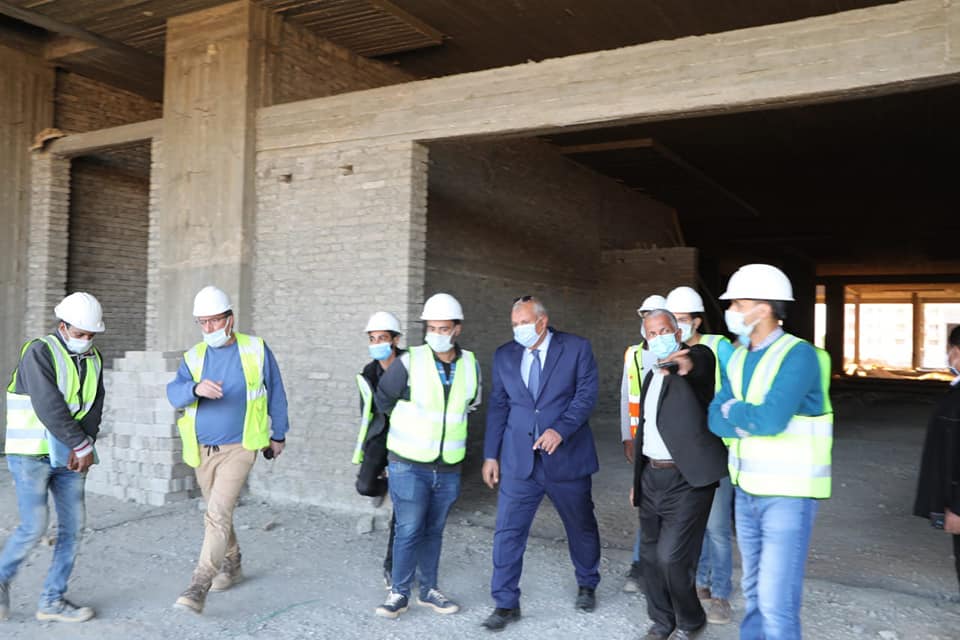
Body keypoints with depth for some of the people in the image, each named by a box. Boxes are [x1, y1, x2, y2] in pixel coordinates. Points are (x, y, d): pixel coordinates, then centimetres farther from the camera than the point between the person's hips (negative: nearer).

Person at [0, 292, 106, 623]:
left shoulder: (92, 360, 7)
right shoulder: (39, 352, -13)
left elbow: (94, 409, 3)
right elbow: (48, 406, -21)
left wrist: (83, 446, -12)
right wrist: (82, 445, -17)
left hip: (67, 456, 6)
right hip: (31, 454, -6)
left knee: (72, 526, 3)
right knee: (34, 526, -9)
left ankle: (52, 600, 13)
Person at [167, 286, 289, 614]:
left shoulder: (255, 350, -5)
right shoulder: (194, 356, 1)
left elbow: (276, 393, 5)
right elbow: (174, 393, -15)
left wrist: (279, 434, 11)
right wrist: (196, 388, -37)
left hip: (238, 448, -4)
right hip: (203, 451, 4)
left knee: (218, 515, -16)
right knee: (218, 513, 19)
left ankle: (199, 587, -13)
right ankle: (231, 566, 40)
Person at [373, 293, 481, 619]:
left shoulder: (470, 365, 0)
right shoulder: (409, 362, -13)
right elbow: (383, 400, 3)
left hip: (448, 467, 4)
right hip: (409, 465, -4)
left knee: (433, 531, 14)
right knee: (409, 530, -1)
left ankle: (428, 590, 27)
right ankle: (399, 593, 15)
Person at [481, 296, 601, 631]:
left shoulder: (577, 347, -4)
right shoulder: (504, 355, 4)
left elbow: (586, 394, -10)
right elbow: (498, 407, 8)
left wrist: (560, 429, -24)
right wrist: (491, 455, 6)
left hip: (567, 457, -1)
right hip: (519, 460, 2)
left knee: (581, 526, 16)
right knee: (508, 531, -1)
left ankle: (587, 585, 41)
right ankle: (506, 603, 14)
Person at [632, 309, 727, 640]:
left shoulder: (698, 356, -9)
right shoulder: (651, 375, 13)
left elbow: (698, 362, -36)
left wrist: (685, 363, -60)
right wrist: (637, 479, 20)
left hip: (686, 479, -7)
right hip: (652, 476, 7)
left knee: (671, 556, -6)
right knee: (651, 555, 13)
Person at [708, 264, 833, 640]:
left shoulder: (798, 355, -16)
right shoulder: (739, 358, 7)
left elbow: (770, 419, -26)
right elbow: (716, 421, 1)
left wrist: (733, 410, -8)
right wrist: (752, 418, -17)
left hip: (788, 494, -7)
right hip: (746, 489, 7)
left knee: (776, 601, -6)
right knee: (754, 591, 18)